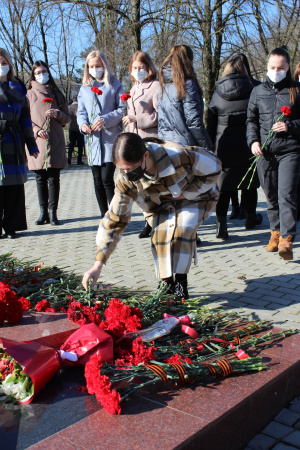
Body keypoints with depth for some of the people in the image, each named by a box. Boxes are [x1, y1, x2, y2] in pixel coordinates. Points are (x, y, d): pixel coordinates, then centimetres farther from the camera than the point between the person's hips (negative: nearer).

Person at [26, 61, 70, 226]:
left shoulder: (57, 94, 15)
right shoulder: (29, 94, 9)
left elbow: (67, 119, 14)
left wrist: (57, 114, -7)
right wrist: (36, 130, -12)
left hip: (55, 142, 1)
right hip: (38, 143, -1)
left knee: (53, 178, -4)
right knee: (40, 178, 1)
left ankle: (53, 212, -1)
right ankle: (43, 212, 6)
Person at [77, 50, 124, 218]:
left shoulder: (115, 85, 4)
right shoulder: (84, 89, 17)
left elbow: (123, 109, -2)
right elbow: (81, 112, 16)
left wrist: (106, 119, -16)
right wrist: (83, 124, -6)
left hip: (111, 138, -4)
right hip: (93, 139, 5)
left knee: (107, 179, -13)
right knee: (98, 180, 7)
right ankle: (105, 217, 16)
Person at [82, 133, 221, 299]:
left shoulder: (179, 156, -39)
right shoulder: (125, 180, -26)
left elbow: (214, 168, -19)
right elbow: (114, 220, -18)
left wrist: (185, 194, -21)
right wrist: (98, 264, -23)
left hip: (195, 197, -2)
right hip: (162, 205, 3)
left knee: (183, 228, -30)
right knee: (160, 232, -25)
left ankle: (181, 282, -11)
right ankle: (167, 284, -6)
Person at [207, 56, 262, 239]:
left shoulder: (217, 94, 1)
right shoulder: (253, 91, -3)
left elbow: (211, 125, 3)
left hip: (224, 147, 0)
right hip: (248, 146, 0)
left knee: (224, 187, 2)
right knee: (250, 183, 16)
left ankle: (221, 224, -9)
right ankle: (251, 218, 33)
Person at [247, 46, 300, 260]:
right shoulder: (258, 91, 13)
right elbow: (251, 120, 15)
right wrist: (253, 140, -1)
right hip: (265, 151, 3)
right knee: (271, 195, 10)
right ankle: (276, 231, 26)